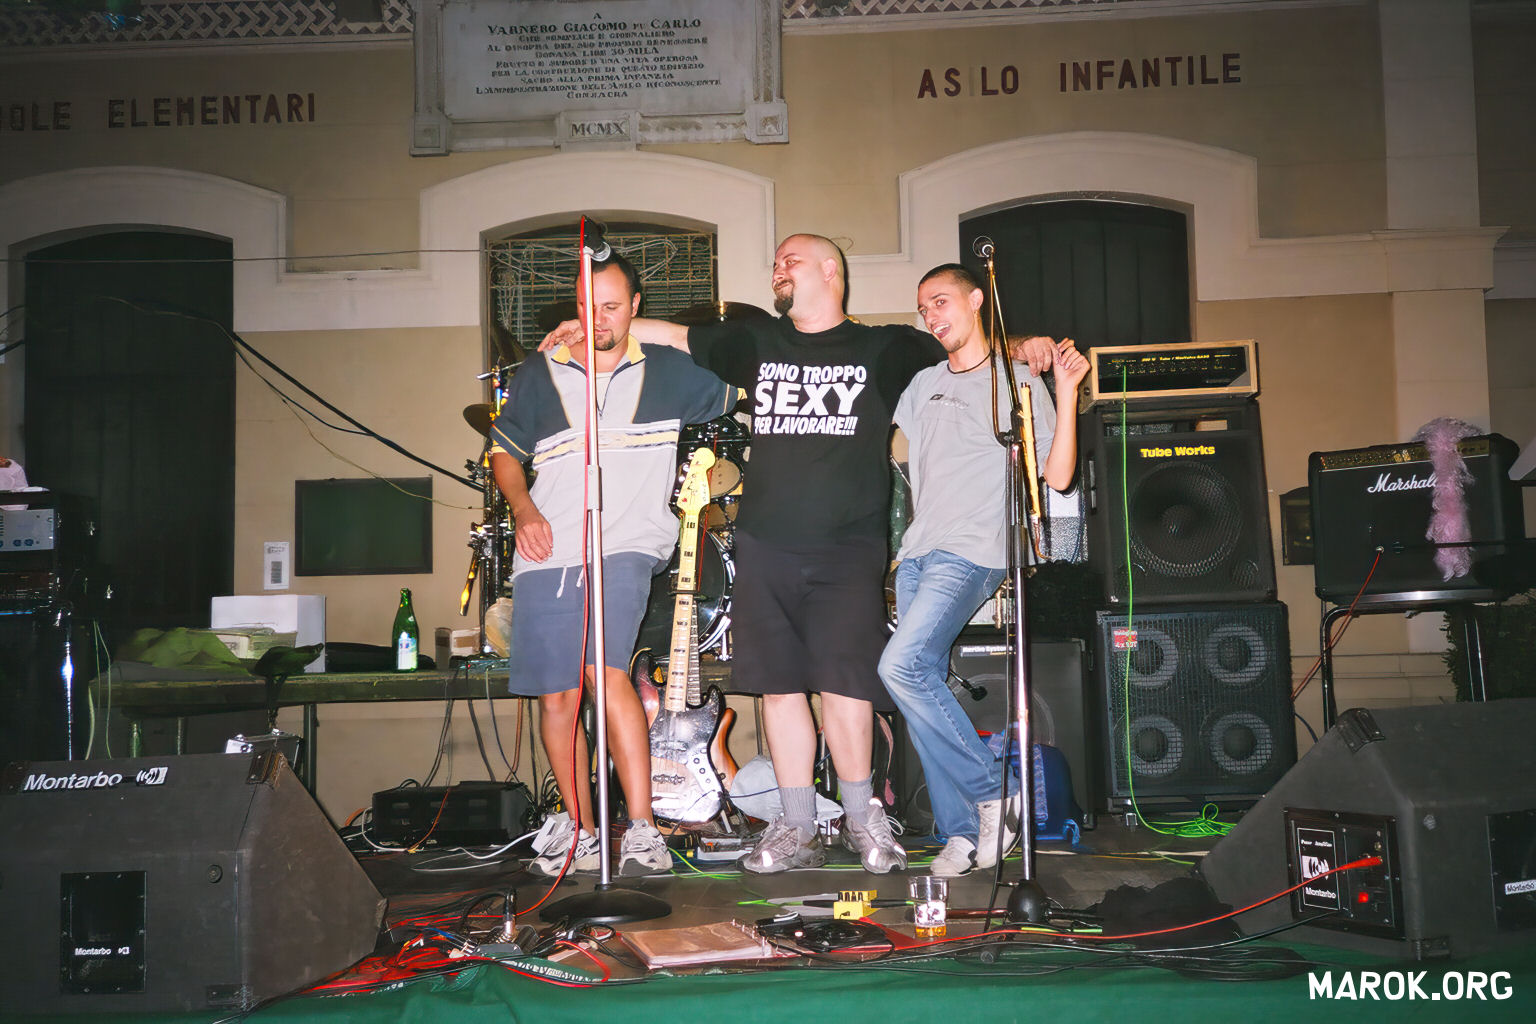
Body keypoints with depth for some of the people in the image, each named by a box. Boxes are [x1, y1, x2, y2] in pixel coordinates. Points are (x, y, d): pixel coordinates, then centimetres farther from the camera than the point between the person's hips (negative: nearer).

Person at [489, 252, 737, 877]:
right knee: (557, 698, 4)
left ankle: (642, 831, -16)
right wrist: (523, 510, 0)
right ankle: (579, 830, 20)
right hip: (546, 552, 3)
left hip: (625, 548, -3)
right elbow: (503, 451, 15)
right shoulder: (539, 375, 11)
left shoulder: (668, 372, 9)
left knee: (606, 672, -22)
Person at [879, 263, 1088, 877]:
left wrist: (1066, 397, -14)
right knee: (922, 684, 0)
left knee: (901, 666, -23)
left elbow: (1057, 477, -6)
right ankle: (961, 832, 7)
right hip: (916, 553, 7)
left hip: (971, 554, -7)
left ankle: (991, 793, -9)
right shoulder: (922, 386, 19)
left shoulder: (1019, 383, 2)